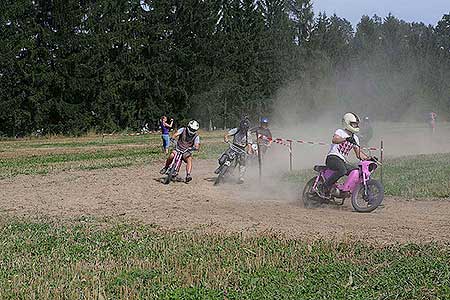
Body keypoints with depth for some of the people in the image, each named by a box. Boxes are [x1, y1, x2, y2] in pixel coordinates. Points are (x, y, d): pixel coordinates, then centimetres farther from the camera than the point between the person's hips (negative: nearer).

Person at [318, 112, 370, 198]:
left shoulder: (355, 138, 20)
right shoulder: (340, 132, -2)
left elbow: (358, 153, 20)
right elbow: (334, 140, -25)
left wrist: (369, 158, 4)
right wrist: (346, 139, -39)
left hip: (343, 161, 8)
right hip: (333, 158, -8)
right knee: (342, 170, -36)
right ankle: (324, 188, -31)